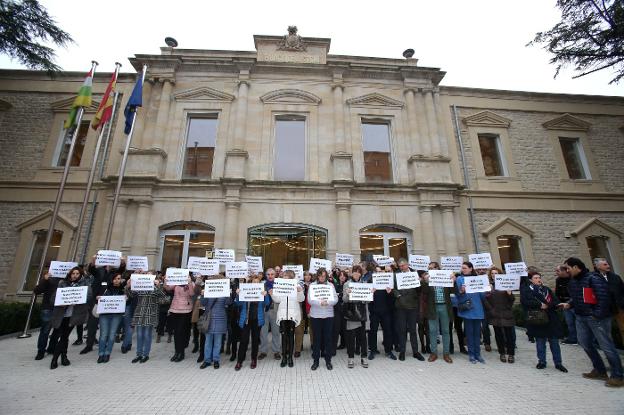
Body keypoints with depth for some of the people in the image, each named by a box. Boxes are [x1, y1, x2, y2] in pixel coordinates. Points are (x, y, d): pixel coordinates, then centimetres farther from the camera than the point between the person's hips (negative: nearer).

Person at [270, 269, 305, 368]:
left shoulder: (297, 286, 2)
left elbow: (301, 299, -4)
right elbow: (277, 300, 7)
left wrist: (300, 292, -22)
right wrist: (272, 295, -10)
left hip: (293, 314, -2)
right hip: (283, 314, 2)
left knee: (291, 335, 4)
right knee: (284, 336, 4)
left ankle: (290, 357, 15)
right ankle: (284, 357, 13)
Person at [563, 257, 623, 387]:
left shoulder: (593, 278, -16)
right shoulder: (572, 281, 10)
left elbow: (604, 297, -21)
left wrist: (598, 314, -21)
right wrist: (569, 304, 3)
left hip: (596, 318, -9)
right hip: (580, 318, 9)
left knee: (606, 346, -2)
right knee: (585, 343, 14)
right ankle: (600, 371, 28)